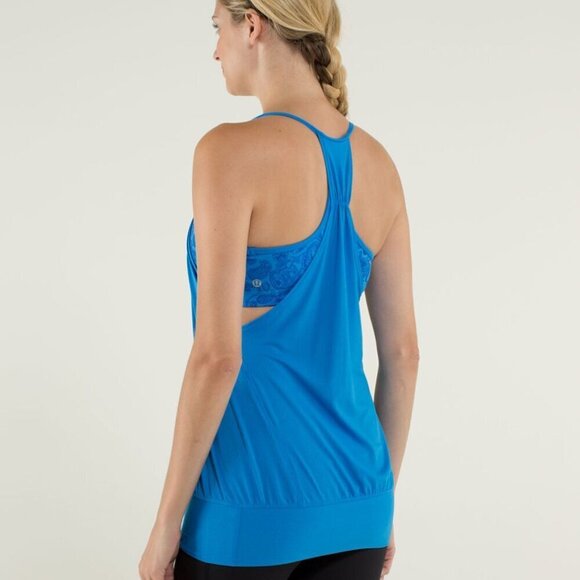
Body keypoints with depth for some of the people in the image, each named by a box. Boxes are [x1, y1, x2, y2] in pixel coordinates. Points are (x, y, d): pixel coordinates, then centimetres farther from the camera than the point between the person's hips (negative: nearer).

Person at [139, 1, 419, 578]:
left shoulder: (232, 151, -16)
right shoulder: (377, 162, 5)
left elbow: (217, 355, -19)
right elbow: (403, 350, 9)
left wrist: (167, 520, -10)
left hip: (252, 495, -6)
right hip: (351, 494, 6)